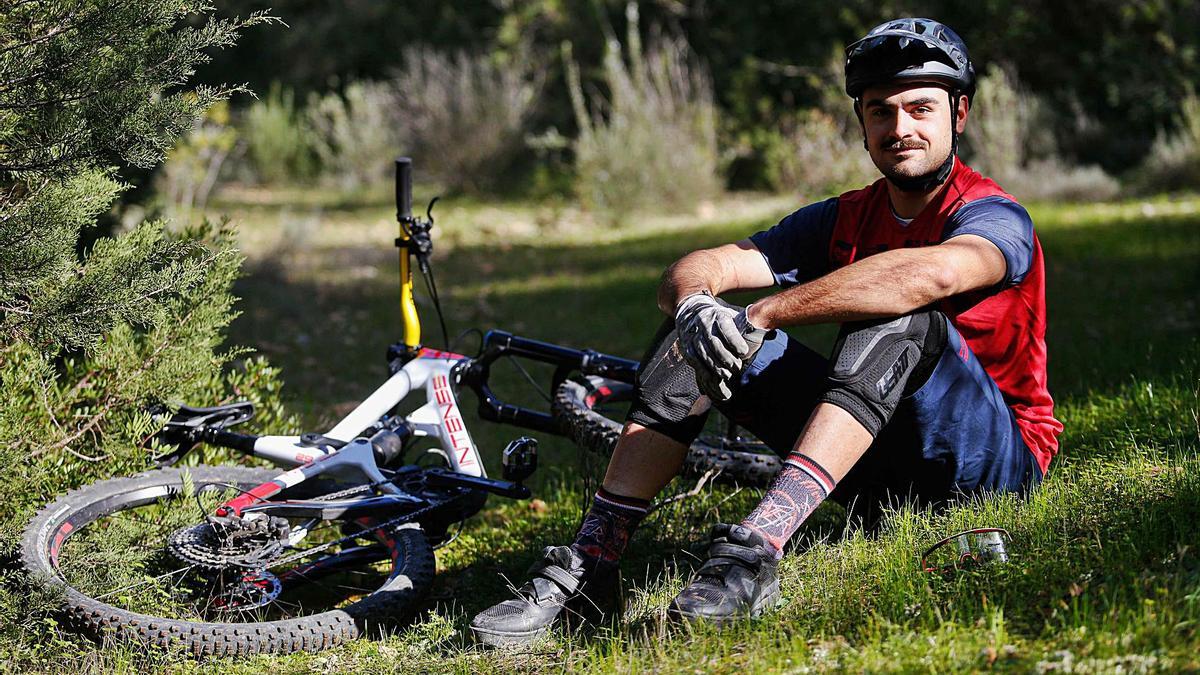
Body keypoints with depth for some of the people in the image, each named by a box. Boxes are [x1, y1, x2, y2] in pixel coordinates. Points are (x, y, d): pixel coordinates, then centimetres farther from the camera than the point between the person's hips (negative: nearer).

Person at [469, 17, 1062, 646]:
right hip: (881, 472, 6)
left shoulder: (994, 216, -11)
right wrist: (695, 302, -32)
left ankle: (753, 552, -45)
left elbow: (933, 273, -38)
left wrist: (761, 315, -39)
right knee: (699, 329, -7)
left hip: (996, 457, -6)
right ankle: (587, 566, -16)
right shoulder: (842, 219, 7)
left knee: (901, 316, -33)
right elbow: (701, 266, -5)